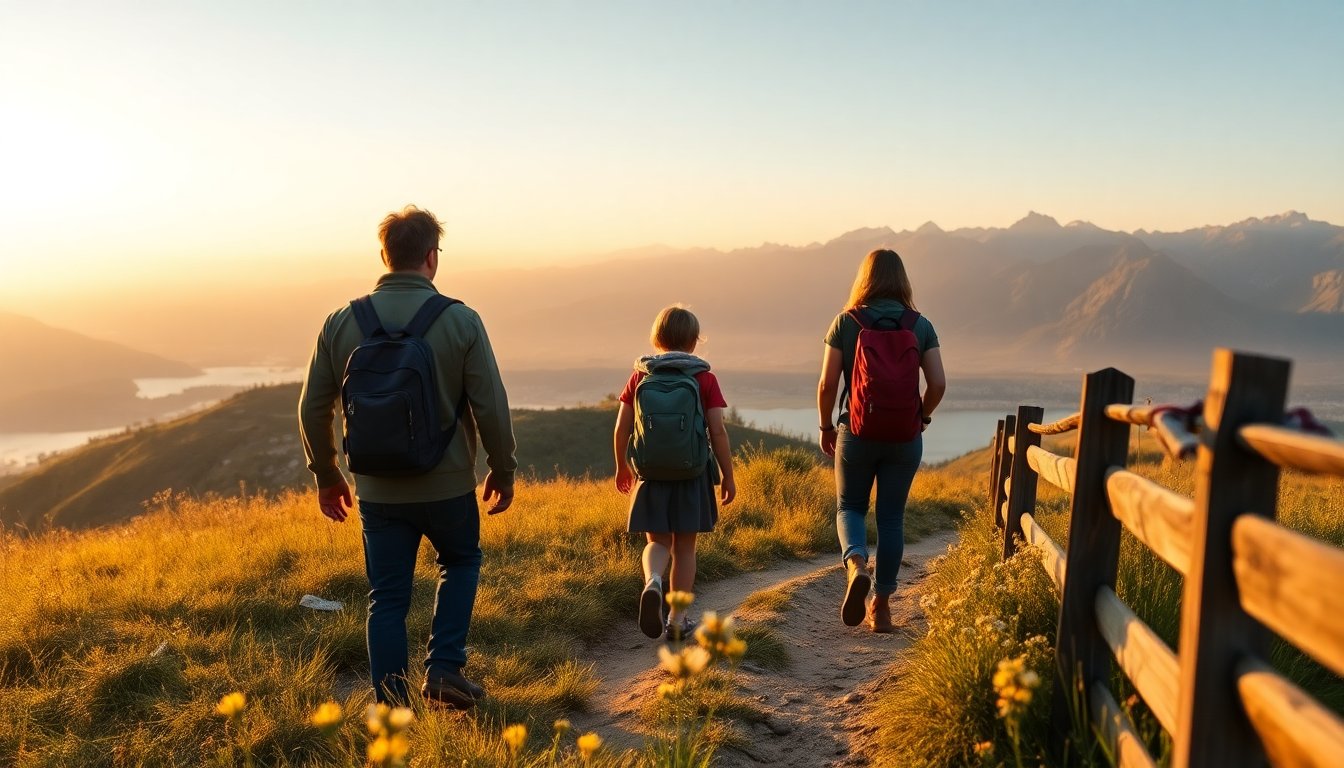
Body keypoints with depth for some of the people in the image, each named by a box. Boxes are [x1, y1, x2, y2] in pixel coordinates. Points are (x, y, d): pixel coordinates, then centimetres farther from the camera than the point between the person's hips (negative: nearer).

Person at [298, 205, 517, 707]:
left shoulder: (342, 322, -3)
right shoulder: (461, 321, -11)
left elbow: (313, 408, 2)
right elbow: (491, 406, -10)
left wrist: (326, 475, 16)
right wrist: (503, 471, 4)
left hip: (377, 491, 2)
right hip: (447, 486, -2)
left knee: (387, 601, 12)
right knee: (460, 561, 25)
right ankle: (444, 668, 15)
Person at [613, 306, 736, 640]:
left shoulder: (641, 375, 1)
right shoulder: (704, 378, -4)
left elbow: (621, 429, 2)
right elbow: (718, 431, -9)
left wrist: (622, 467, 16)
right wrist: (727, 476, 0)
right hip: (693, 472, -1)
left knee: (658, 541, 12)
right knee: (684, 547, 11)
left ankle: (652, 582, -20)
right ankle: (677, 619, 15)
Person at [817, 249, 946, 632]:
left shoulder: (846, 322, -5)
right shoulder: (920, 326, 0)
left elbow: (827, 384, -8)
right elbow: (938, 384, -6)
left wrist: (826, 427, 6)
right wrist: (922, 416, 13)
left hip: (857, 433, -1)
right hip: (904, 437, 2)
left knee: (850, 507, 16)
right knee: (891, 517, 12)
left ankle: (856, 566, -13)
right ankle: (881, 605, 17)